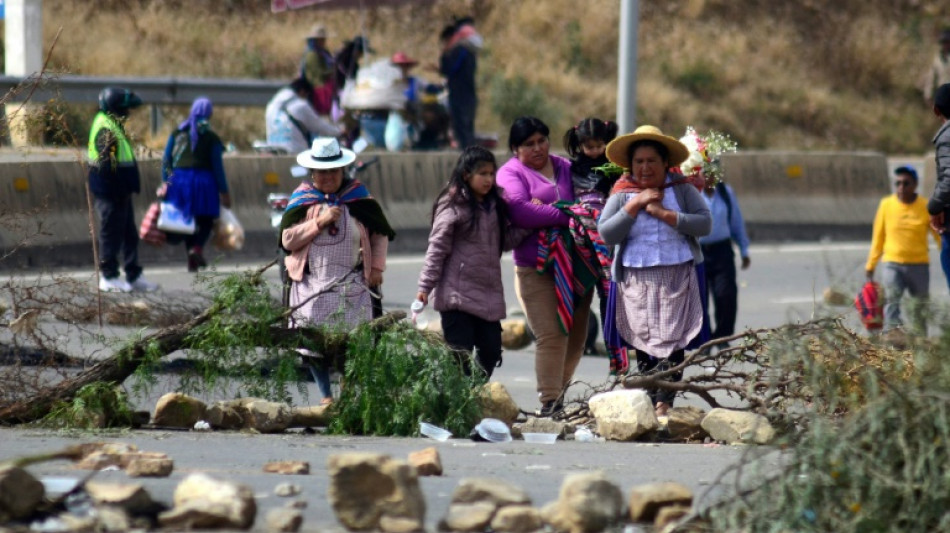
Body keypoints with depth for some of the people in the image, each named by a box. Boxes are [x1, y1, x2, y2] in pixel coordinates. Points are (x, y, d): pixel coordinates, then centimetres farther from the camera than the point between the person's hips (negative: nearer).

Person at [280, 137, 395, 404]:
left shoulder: (358, 196, 7)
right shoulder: (302, 199, 5)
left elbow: (380, 234, 16)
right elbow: (287, 239, -4)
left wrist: (377, 267, 6)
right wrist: (319, 222, -12)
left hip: (351, 281, 0)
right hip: (312, 281, 0)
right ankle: (326, 395, 7)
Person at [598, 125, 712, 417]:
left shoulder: (683, 190, 6)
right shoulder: (622, 195, 7)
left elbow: (704, 223, -6)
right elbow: (606, 234, -4)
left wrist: (664, 214, -12)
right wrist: (635, 204, -9)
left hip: (677, 276, -1)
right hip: (636, 280, 1)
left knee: (671, 340, -11)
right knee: (643, 343, -1)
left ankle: (664, 402, -15)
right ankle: (648, 402, 3)